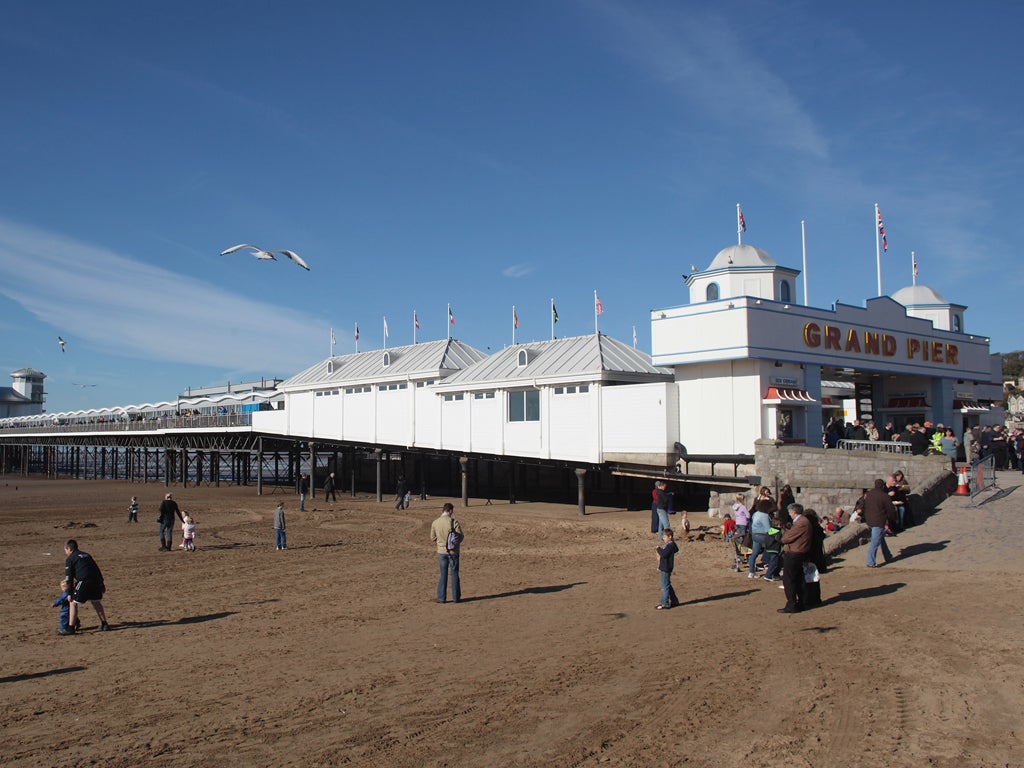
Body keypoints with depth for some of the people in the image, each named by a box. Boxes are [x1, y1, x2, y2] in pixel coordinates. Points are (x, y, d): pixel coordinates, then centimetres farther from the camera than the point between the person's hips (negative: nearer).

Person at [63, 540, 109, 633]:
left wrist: (70, 592, 8)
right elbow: (97, 570, 26)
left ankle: (71, 628, -2)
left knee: (73, 603, 3)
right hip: (96, 581, 7)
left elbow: (69, 577, 3)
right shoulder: (87, 555, 26)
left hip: (84, 582, -7)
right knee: (96, 602, 22)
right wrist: (102, 584, 28)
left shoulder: (70, 559, 8)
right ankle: (104, 624, 25)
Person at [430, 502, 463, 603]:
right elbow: (460, 536, -11)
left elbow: (433, 538, 5)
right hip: (453, 551, -2)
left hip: (441, 552, 2)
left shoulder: (435, 523, -4)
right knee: (454, 574, 8)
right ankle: (456, 597, 14)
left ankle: (441, 597, 13)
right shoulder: (454, 522, -14)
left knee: (443, 574, 11)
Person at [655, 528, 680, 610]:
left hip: (666, 568, -10)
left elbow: (664, 554, -29)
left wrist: (659, 548, -12)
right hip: (664, 568, 10)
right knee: (667, 585, 19)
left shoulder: (670, 545, -19)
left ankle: (665, 604, 1)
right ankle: (674, 601, 28)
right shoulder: (667, 544, 12)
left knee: (665, 586, -4)